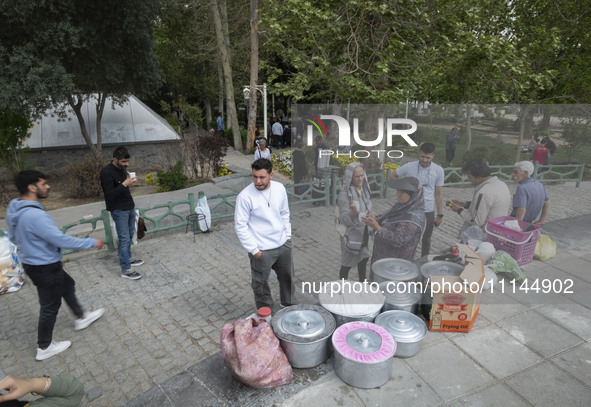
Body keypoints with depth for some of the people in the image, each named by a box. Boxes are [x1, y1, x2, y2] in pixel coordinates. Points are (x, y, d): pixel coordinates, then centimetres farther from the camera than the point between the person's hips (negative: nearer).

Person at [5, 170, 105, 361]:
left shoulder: (13, 209, -1)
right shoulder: (35, 215, -33)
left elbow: (14, 237, 13)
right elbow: (61, 240, -30)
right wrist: (92, 242, -19)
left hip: (32, 263, 10)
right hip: (45, 267, -10)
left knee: (67, 285, 27)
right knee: (50, 306, 9)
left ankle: (81, 318, 45)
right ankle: (44, 348, 27)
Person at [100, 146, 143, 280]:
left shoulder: (122, 168, 7)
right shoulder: (106, 172, -20)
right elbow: (110, 194, -23)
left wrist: (130, 182, 6)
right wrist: (124, 184, -29)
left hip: (130, 206, 9)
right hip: (119, 210, -8)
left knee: (130, 234, 19)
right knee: (124, 238, -5)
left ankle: (127, 258, 37)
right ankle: (125, 270, 3)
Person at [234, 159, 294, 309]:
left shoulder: (279, 188, -4)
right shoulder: (245, 196, -20)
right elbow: (240, 226, -15)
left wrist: (288, 235, 8)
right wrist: (254, 249, -15)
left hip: (283, 244, 5)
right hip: (262, 250, -5)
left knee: (288, 277, 23)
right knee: (261, 285, 12)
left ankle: (288, 304, 49)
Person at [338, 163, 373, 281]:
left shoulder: (364, 189, 1)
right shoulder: (344, 194, -22)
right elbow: (345, 219, -28)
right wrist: (352, 211, -46)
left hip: (363, 232, 7)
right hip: (351, 234, -7)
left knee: (364, 258, 22)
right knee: (347, 264, 6)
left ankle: (362, 282, 43)